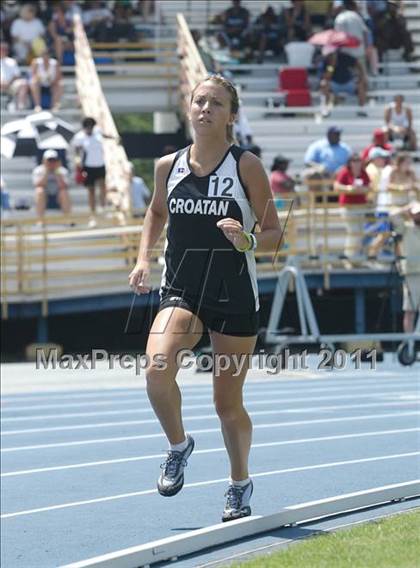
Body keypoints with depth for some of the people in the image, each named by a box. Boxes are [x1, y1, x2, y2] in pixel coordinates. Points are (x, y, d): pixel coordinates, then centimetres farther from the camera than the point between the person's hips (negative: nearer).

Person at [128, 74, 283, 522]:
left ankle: (240, 484, 33)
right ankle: (178, 446, 2)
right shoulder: (169, 166, 3)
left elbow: (274, 232, -2)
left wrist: (248, 241, -23)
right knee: (157, 370, -26)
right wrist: (143, 258, 9)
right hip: (181, 292, 2)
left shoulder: (246, 166, -6)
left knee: (228, 404, 8)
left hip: (235, 297, -2)